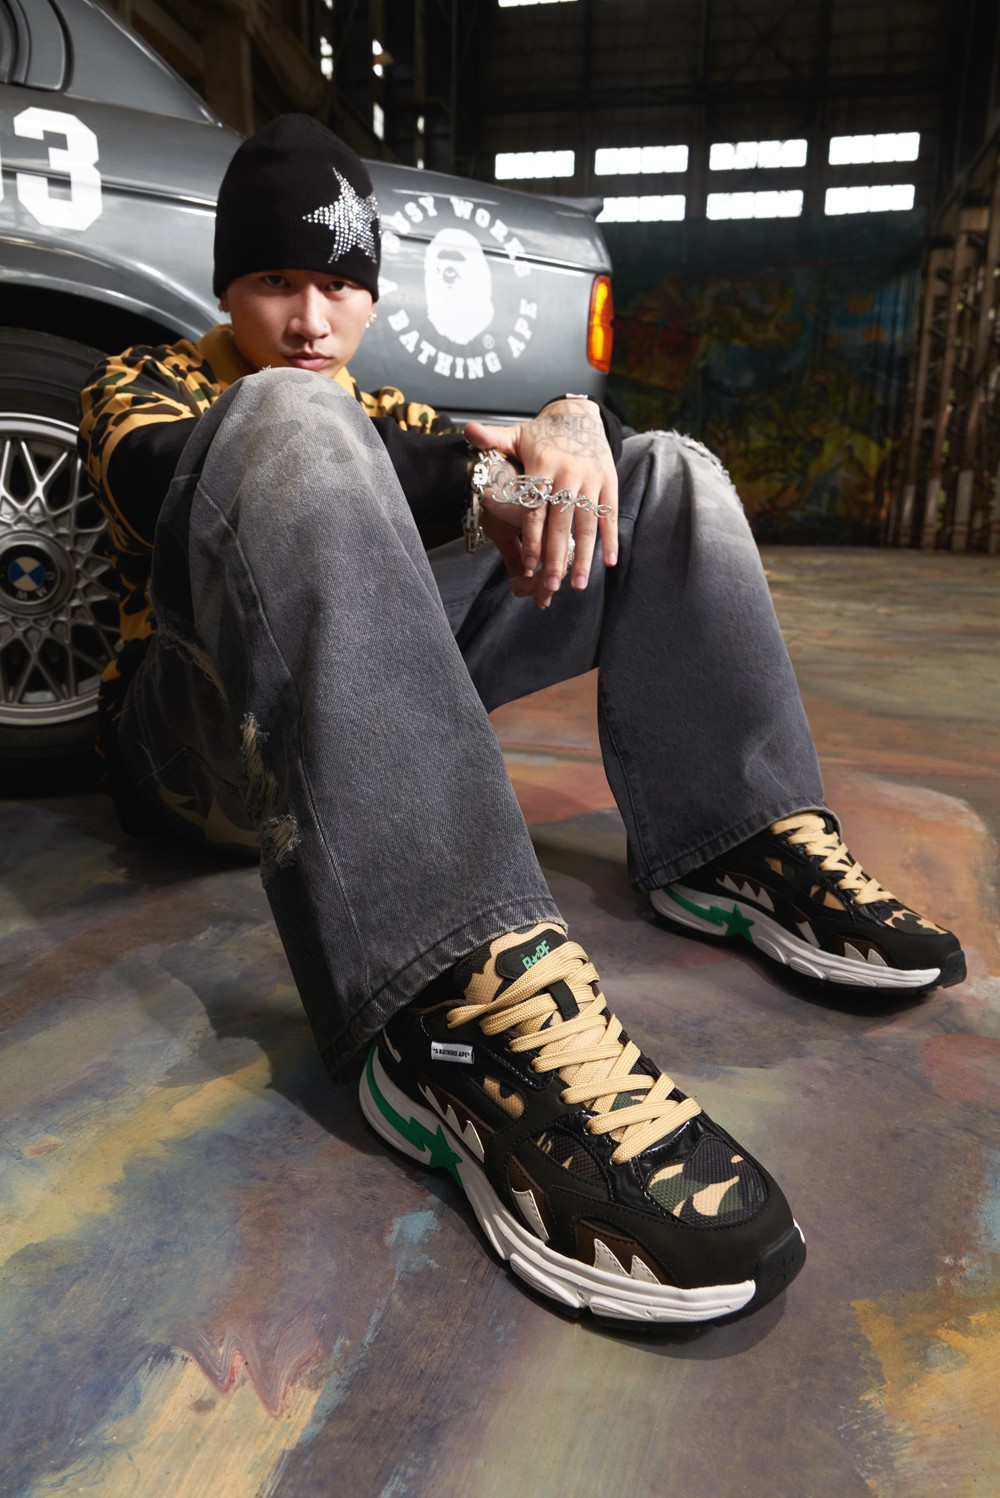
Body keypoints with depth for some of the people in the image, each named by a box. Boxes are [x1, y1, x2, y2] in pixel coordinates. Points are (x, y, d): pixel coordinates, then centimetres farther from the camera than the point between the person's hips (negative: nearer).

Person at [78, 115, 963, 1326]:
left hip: (373, 710, 5)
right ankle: (467, 1009, -48)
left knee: (665, 471, 3)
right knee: (292, 419, -32)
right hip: (203, 744, -4)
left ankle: (732, 845, -15)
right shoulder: (140, 386, 10)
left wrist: (574, 430, -17)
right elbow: (169, 481, -16)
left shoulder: (372, 413, 25)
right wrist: (477, 482, -24)